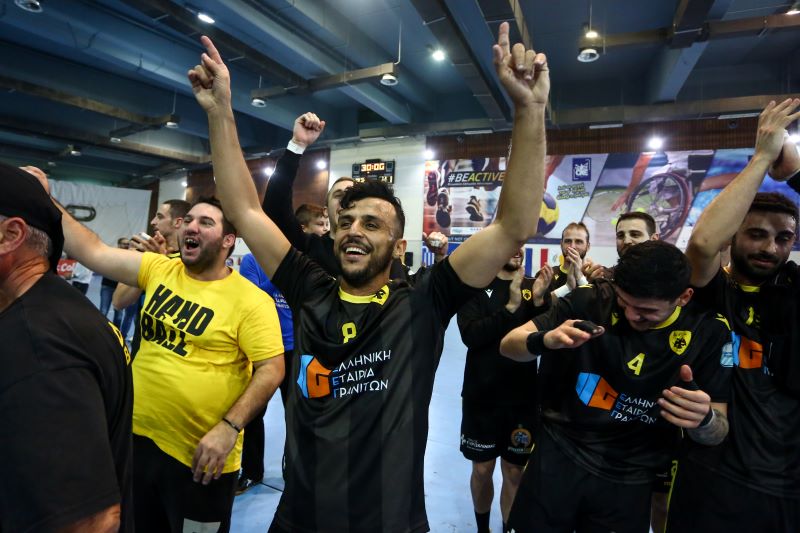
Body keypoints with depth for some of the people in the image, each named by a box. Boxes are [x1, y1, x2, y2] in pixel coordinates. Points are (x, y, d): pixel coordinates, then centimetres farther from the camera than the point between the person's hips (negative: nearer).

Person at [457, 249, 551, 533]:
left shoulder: (533, 286, 2)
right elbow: (471, 336, -18)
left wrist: (538, 302, -17)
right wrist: (511, 306, -26)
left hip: (522, 397, 2)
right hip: (482, 396, -2)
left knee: (514, 472, 12)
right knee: (482, 469, 13)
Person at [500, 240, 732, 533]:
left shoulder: (709, 331, -9)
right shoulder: (590, 299, -14)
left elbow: (716, 434, -3)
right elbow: (508, 345, -11)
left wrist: (704, 419, -27)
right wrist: (545, 340, -33)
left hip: (629, 480, 1)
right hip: (557, 457, 0)